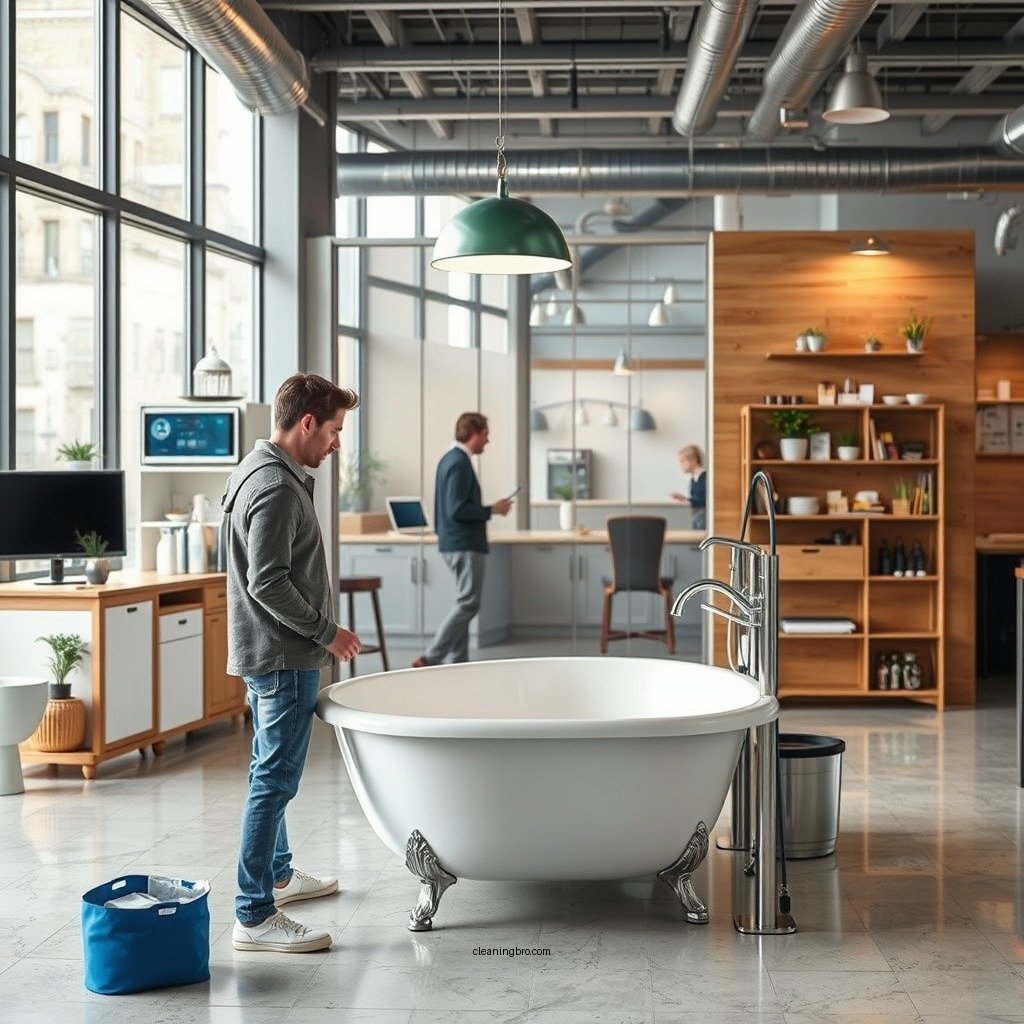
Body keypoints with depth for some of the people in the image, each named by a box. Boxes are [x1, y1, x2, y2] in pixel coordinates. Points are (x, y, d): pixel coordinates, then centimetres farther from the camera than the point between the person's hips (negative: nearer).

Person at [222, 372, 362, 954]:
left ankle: (278, 874, 36)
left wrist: (319, 632, 21)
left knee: (272, 773, 21)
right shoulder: (277, 489, -20)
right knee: (275, 781, -8)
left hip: (269, 653, 11)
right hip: (284, 658, -11)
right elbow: (269, 584, -24)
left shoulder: (261, 472, 13)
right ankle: (254, 916, -6)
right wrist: (327, 632, -15)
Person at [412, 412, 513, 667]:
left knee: (465, 603, 13)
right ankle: (430, 659, -10)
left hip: (453, 542, 11)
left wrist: (487, 509, 17)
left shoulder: (450, 459, 14)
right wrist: (492, 510, -14)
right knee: (468, 604, -8)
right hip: (464, 544, -10)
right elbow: (457, 510, -23)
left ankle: (458, 663, 14)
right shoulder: (460, 463, -17)